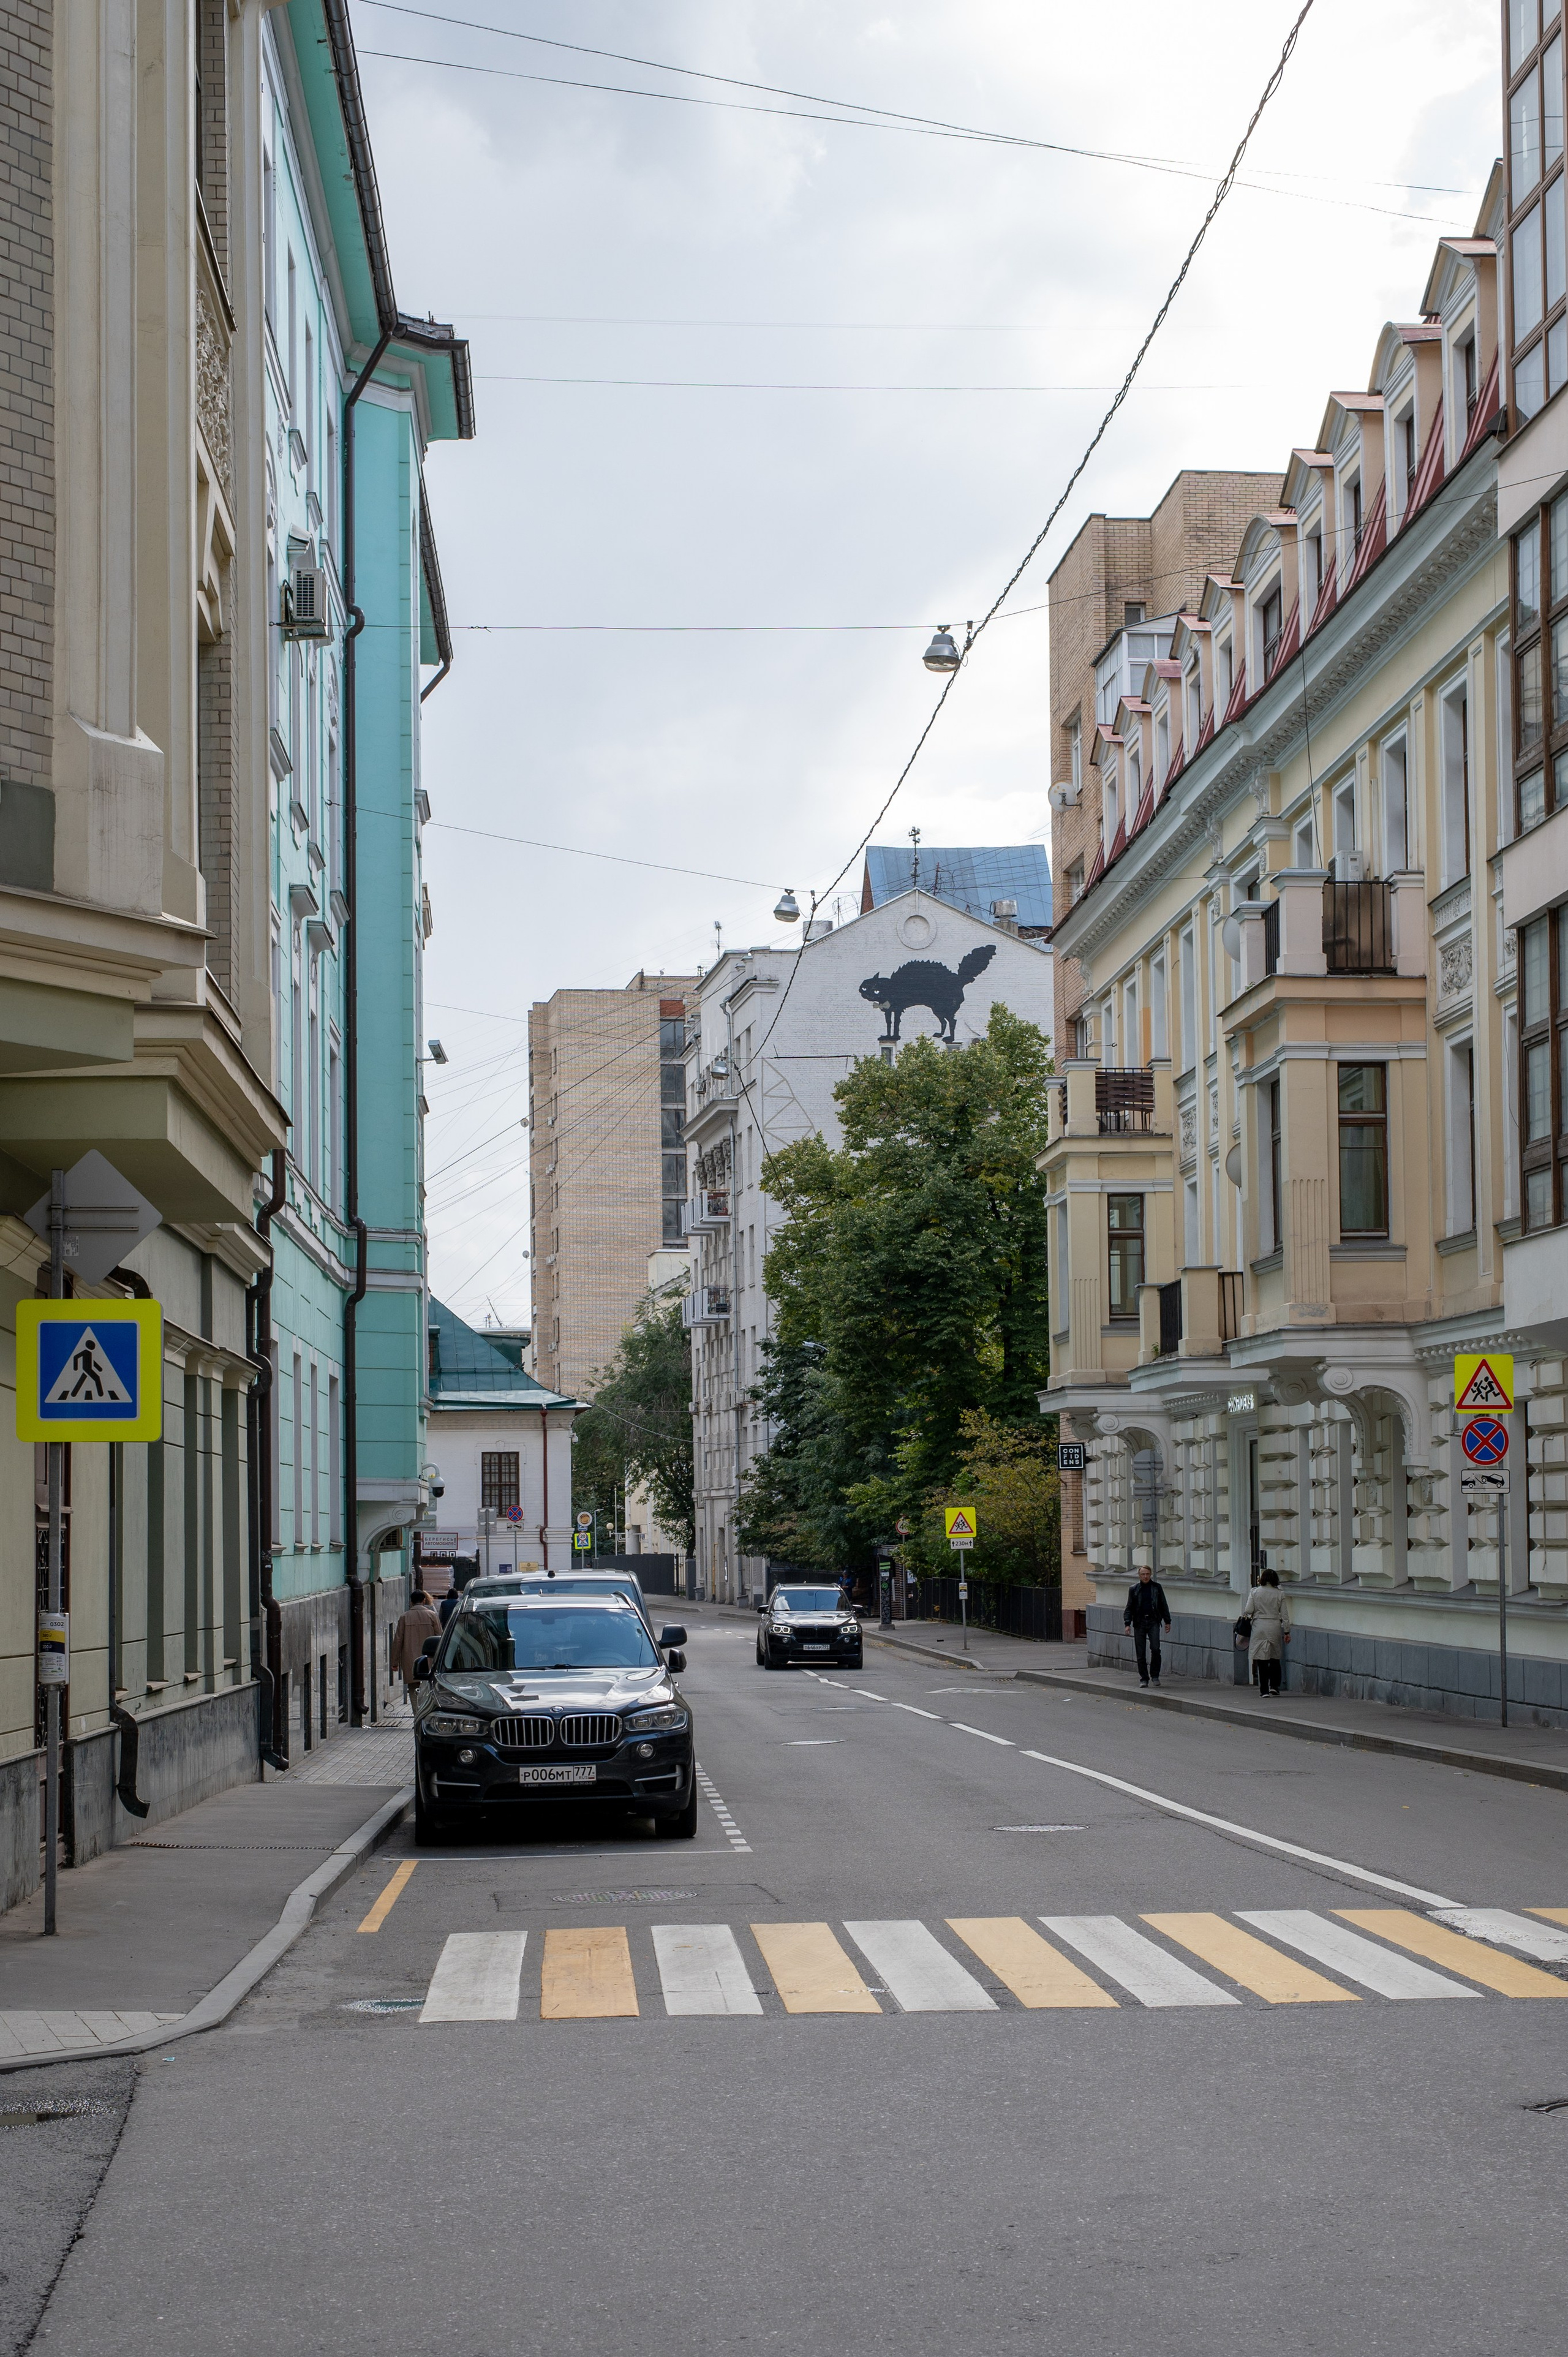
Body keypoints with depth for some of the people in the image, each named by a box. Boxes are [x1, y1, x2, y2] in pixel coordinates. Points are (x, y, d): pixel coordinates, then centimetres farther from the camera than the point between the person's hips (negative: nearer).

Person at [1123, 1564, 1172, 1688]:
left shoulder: (1157, 1587, 7)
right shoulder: (1134, 1589, 6)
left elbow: (1163, 1605, 13)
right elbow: (1129, 1608, 8)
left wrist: (1167, 1621, 9)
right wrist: (1127, 1623, -3)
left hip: (1153, 1621, -1)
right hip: (1139, 1623, 1)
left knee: (1155, 1648, -14)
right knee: (1141, 1653, 0)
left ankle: (1155, 1675, 4)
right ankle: (1144, 1679, 8)